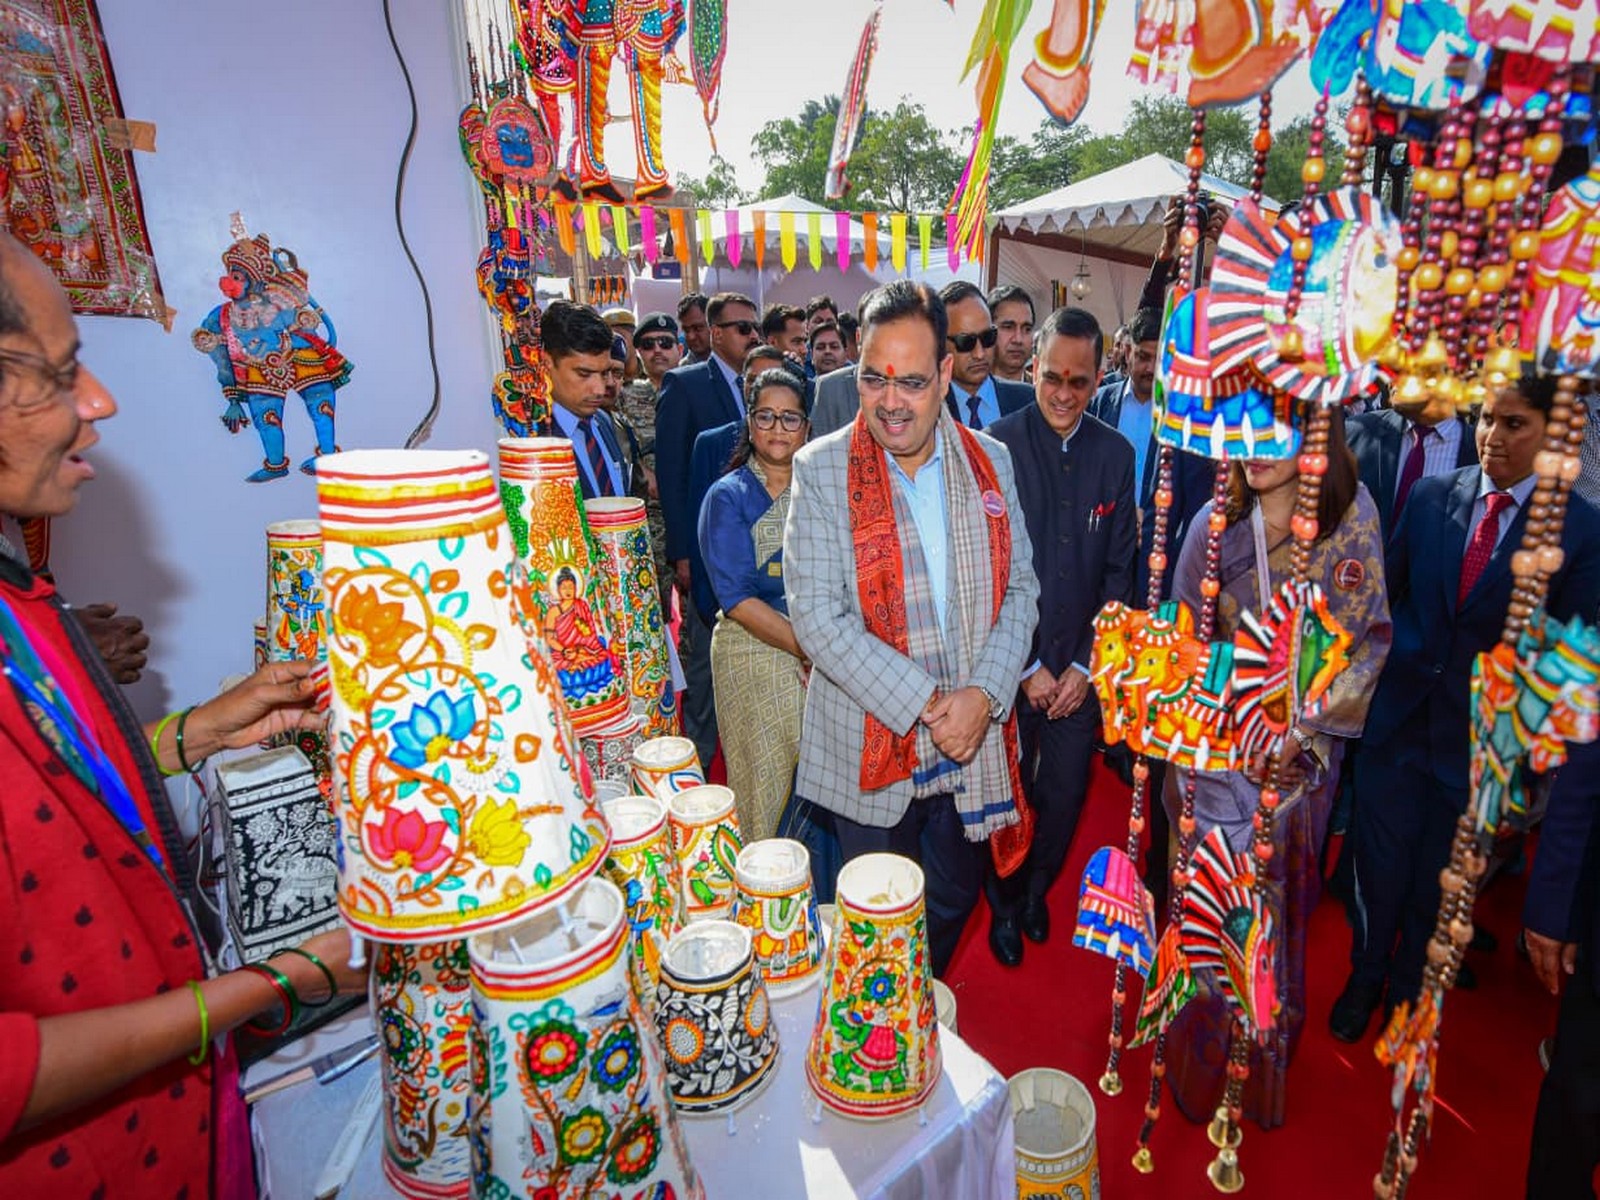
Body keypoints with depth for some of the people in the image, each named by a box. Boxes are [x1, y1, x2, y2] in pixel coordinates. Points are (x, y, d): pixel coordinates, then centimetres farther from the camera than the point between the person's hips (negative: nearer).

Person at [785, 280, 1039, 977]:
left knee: (954, 905, 23)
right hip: (870, 749, -3)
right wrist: (922, 706, -20)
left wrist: (984, 695, -14)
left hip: (973, 742, 4)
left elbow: (1021, 587, 2)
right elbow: (816, 614, -17)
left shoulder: (990, 462, 2)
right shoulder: (822, 469, -10)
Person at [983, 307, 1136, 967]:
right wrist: (1027, 665, -10)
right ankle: (1004, 902, 38)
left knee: (1065, 795, 15)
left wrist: (1085, 664, -3)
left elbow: (1119, 569, 5)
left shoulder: (1116, 454, 2)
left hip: (1081, 665, 3)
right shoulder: (996, 445, -10)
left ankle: (1036, 889, 43)